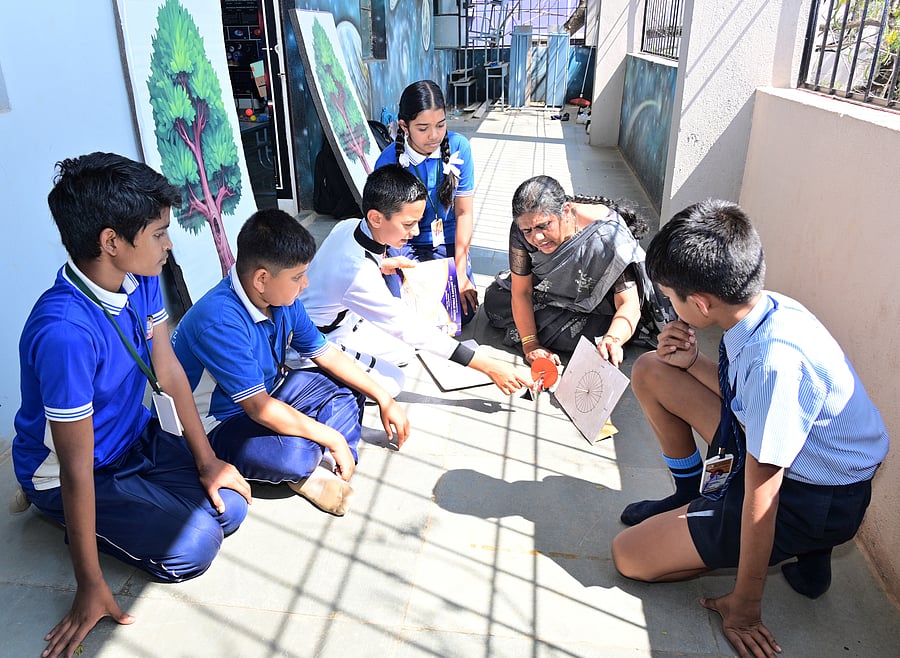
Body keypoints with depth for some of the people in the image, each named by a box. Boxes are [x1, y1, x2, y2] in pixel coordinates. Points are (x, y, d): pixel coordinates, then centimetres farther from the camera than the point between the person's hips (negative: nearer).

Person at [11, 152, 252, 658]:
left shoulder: (141, 279, -12)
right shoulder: (64, 332, -36)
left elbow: (168, 370, -1)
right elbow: (78, 469, -30)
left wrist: (206, 460, 1)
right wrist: (91, 587, -22)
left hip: (137, 437, 7)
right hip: (66, 474, -7)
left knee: (229, 508, -3)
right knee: (193, 546, -17)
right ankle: (59, 514, 7)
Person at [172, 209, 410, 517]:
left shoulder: (283, 300, -8)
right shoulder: (220, 321, -33)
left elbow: (326, 354, 3)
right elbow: (259, 408, -32)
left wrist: (384, 399, 0)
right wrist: (333, 438, -25)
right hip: (219, 422, -9)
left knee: (346, 389, 4)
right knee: (295, 452, -35)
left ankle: (321, 469, -14)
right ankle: (306, 468, 1)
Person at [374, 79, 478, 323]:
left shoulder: (459, 147, -13)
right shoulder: (388, 161, -16)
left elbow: (464, 213, -8)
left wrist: (461, 274, -10)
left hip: (448, 242, 1)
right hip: (404, 245, -1)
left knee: (462, 312, -13)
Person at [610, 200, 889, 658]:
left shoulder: (776, 360, -36)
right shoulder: (764, 308, -10)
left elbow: (760, 493, -28)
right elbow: (742, 392, 9)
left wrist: (744, 606, -16)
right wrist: (693, 362, -12)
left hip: (815, 500, -8)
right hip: (766, 450, 8)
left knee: (629, 556, -8)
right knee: (650, 371, 2)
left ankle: (802, 547, 3)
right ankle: (689, 500, 18)